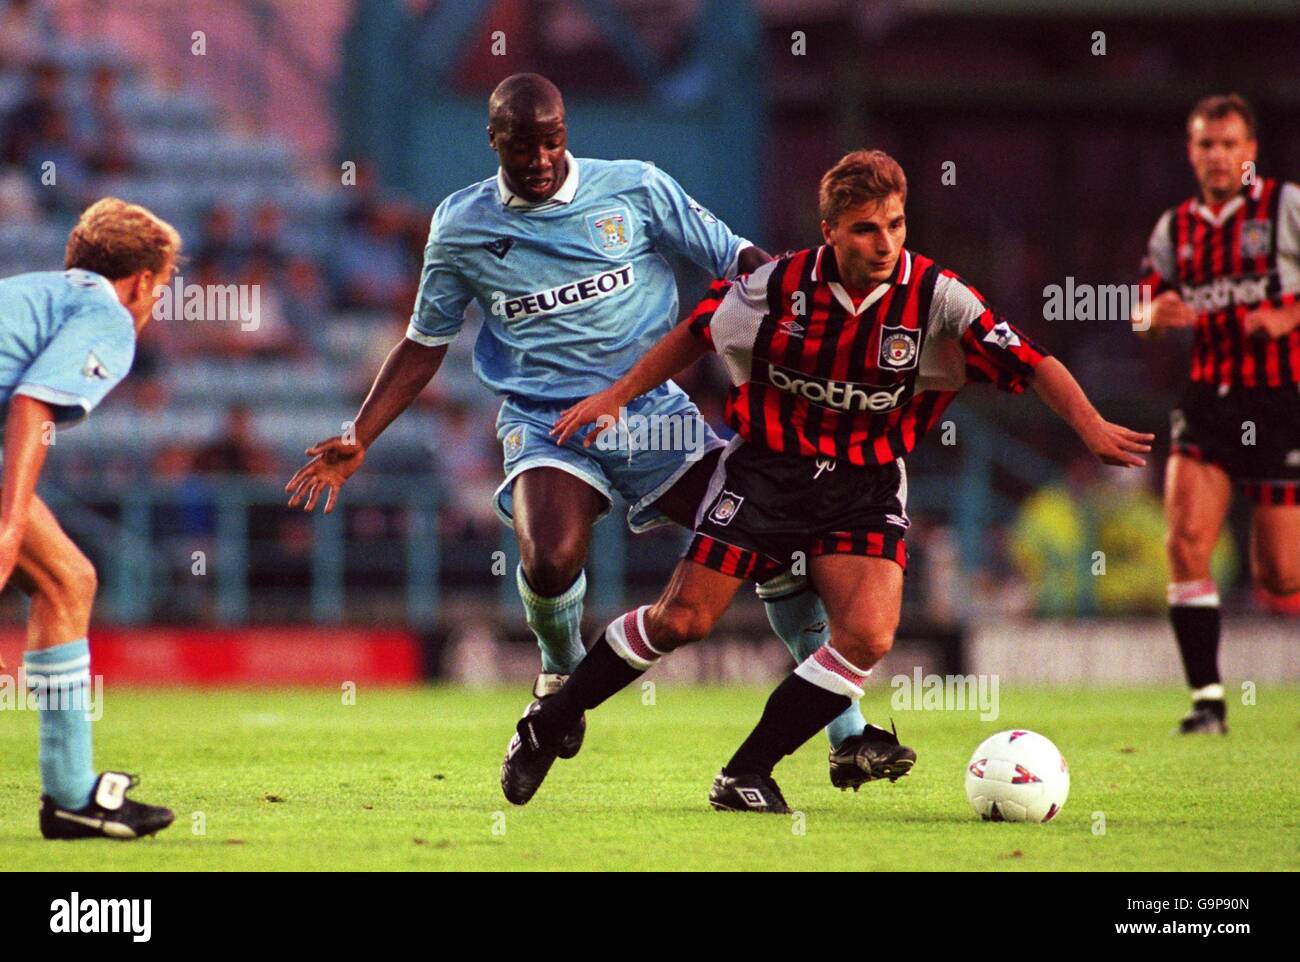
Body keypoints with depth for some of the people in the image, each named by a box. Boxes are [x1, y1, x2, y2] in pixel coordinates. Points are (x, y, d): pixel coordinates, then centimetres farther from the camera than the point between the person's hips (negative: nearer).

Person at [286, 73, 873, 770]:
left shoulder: (635, 188, 1)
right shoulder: (460, 225, 4)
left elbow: (737, 261, 7)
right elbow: (426, 343, 15)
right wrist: (358, 440, 10)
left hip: (654, 412, 1)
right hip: (546, 421, -1)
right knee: (551, 559, -31)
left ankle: (843, 728, 3)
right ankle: (562, 676, 6)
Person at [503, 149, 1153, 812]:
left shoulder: (936, 298, -14)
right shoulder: (780, 285, -11)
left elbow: (1032, 364, -16)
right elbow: (696, 333, 6)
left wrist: (1091, 427, -31)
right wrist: (617, 396, 7)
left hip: (866, 483, 1)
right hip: (766, 464, -1)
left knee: (868, 637, -19)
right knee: (681, 620, -4)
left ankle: (747, 775, -5)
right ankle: (546, 728, 15)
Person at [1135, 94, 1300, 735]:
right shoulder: (1174, 229, 11)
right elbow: (1146, 309, 18)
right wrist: (1158, 314, -5)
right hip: (1209, 400, 4)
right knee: (1185, 537, -16)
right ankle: (1207, 697, -10)